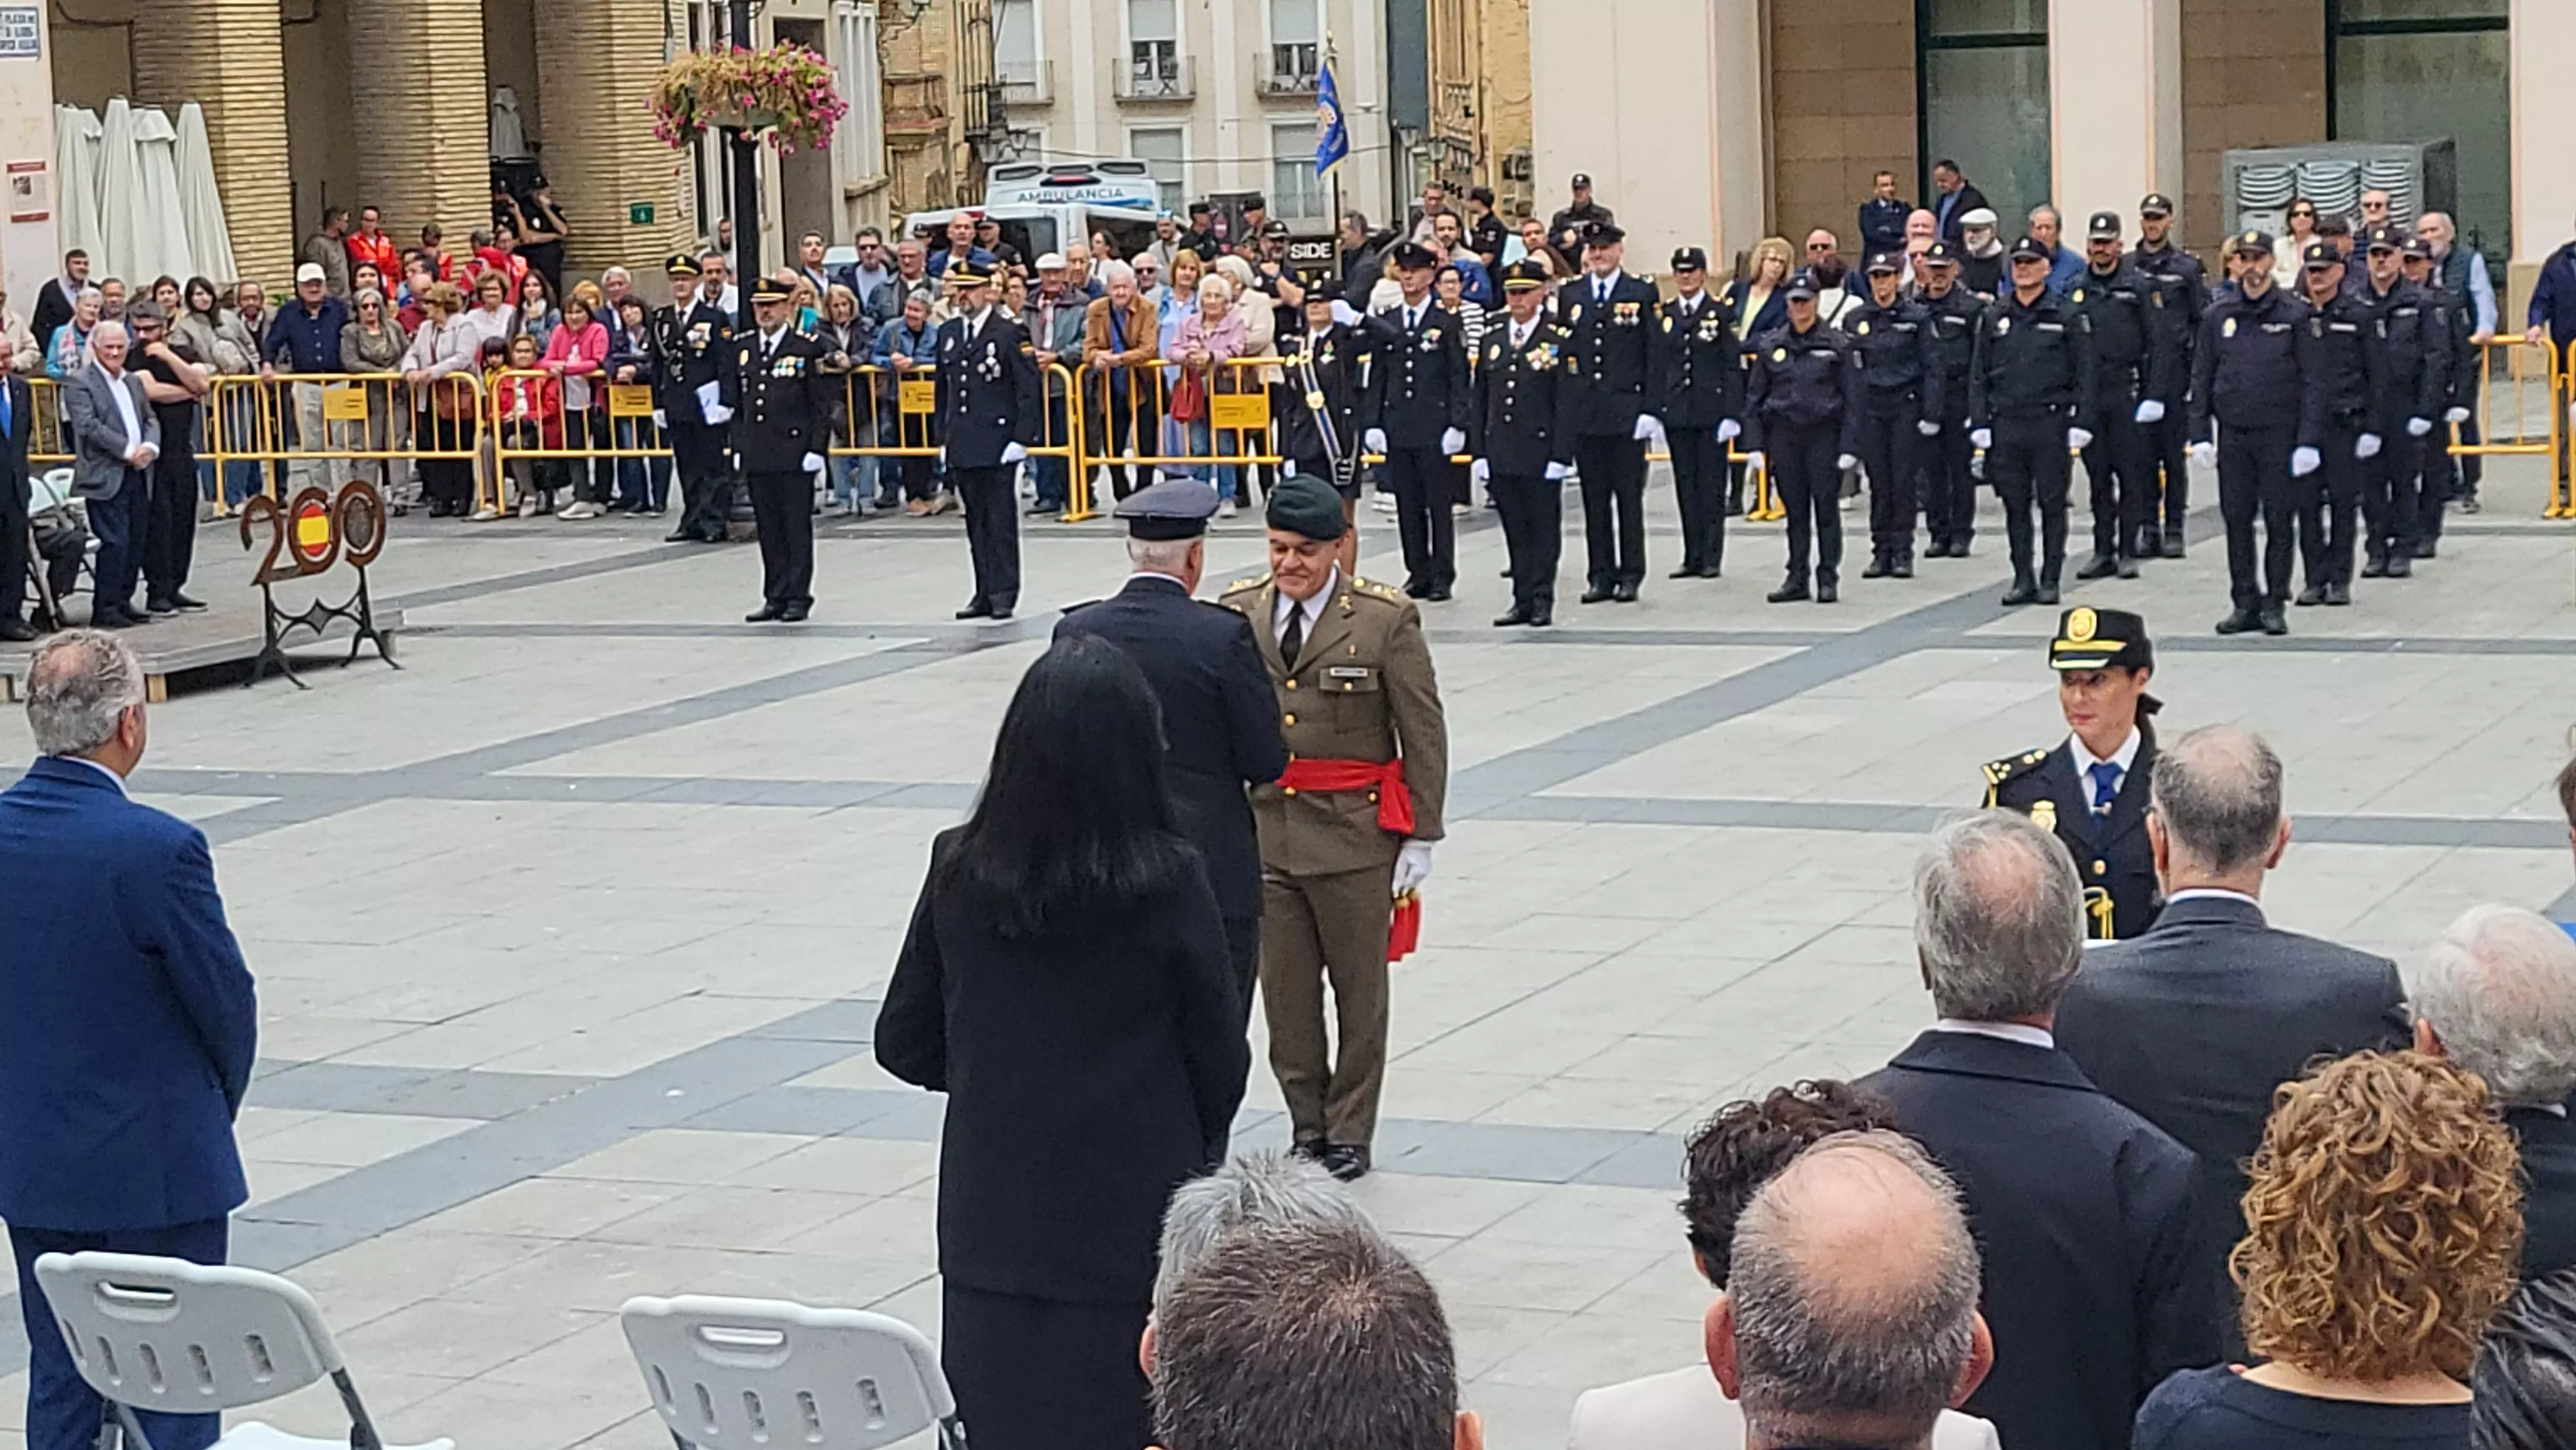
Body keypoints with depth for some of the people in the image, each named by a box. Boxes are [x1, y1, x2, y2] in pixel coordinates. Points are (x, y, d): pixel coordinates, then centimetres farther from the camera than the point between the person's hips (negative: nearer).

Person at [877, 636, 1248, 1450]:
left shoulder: (960, 872, -6)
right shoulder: (1166, 882, -14)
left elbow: (903, 1045, 3)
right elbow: (1221, 1056, -5)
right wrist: (1198, 1144, 15)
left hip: (993, 1218, 3)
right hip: (1133, 1221, -3)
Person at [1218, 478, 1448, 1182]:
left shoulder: (1385, 620, -5)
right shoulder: (1236, 615, 3)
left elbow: (1423, 734, -1)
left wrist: (1419, 838, -3)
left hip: (1355, 833, -2)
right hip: (1262, 830, 3)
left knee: (1360, 986, 6)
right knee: (1284, 989, 5)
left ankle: (1349, 1133, 17)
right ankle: (1307, 1126, 18)